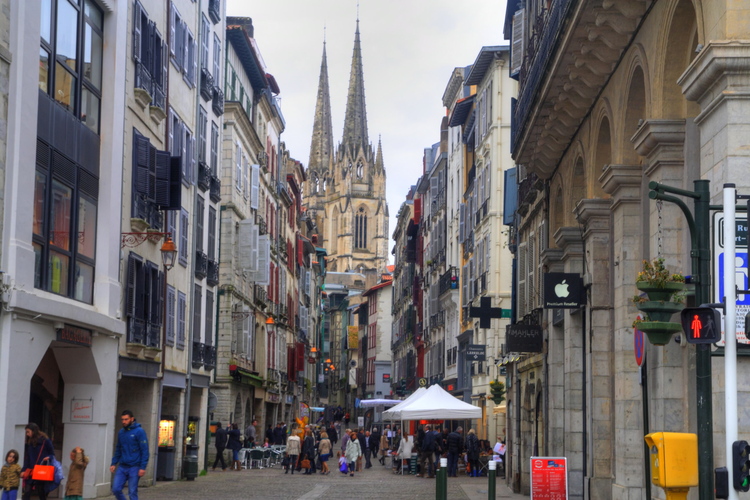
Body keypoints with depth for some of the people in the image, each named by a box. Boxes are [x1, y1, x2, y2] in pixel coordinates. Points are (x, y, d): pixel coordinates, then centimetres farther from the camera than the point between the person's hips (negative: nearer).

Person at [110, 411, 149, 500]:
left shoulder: (139, 431, -8)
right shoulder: (121, 432, 10)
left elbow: (145, 450, -11)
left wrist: (143, 467, -16)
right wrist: (114, 463, 11)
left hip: (134, 467, -6)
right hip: (122, 467, 6)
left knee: (132, 492, -2)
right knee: (116, 489, -1)